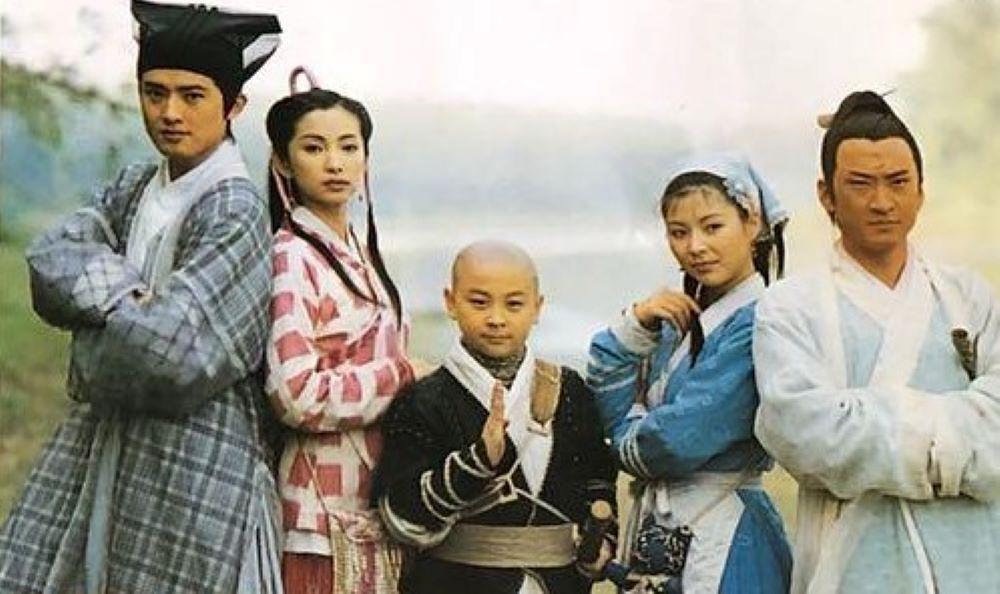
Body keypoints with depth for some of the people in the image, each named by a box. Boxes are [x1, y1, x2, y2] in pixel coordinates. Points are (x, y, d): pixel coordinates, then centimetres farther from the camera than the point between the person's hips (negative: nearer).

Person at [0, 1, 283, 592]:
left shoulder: (234, 211, -15)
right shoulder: (136, 187, 10)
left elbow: (164, 350, -23)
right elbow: (49, 257, -3)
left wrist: (96, 306, -6)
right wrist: (125, 296, -18)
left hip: (193, 451, -7)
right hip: (106, 437, 7)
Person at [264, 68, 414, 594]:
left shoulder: (358, 251, 12)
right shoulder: (292, 258, -13)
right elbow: (297, 395, -22)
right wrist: (402, 373, -11)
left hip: (376, 505, 8)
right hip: (326, 513, -8)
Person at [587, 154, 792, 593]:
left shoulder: (755, 325, -16)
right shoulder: (678, 320, 10)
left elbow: (682, 440, -21)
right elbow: (612, 414, 5)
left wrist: (630, 441, -1)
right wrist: (634, 327, -5)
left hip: (722, 543, -8)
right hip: (656, 534, 8)